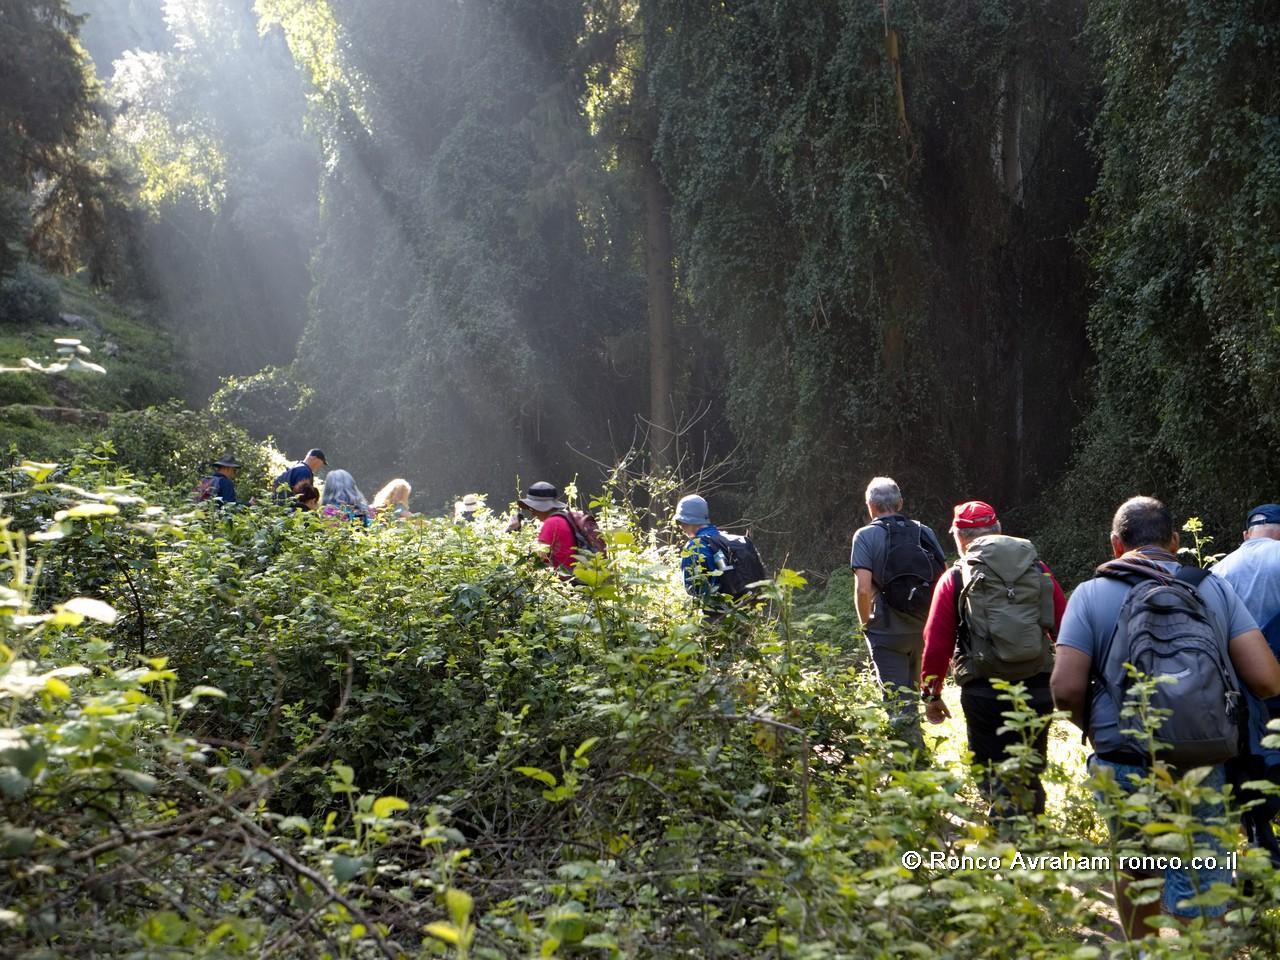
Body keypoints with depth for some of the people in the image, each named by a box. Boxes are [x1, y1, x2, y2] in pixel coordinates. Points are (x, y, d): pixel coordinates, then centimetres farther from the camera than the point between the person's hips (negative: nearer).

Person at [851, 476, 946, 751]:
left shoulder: (866, 536, -7)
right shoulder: (925, 532, 5)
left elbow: (863, 588, -17)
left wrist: (865, 624, -1)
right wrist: (932, 619, 14)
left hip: (888, 632, -5)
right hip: (924, 630, 5)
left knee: (899, 704, 1)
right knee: (912, 697, 21)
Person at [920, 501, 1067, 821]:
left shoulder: (955, 579, 2)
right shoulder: (1038, 570, 9)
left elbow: (937, 643, -1)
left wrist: (931, 693, 9)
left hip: (984, 693, -3)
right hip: (1037, 690, 3)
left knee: (995, 779, 6)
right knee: (1029, 776, 18)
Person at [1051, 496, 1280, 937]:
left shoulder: (1092, 594, -1)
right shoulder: (1214, 589, 4)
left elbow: (1065, 689, -10)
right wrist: (1220, 696, 18)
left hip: (1124, 769, 0)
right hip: (1202, 771, 0)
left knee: (1136, 869, 22)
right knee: (1200, 899, 6)